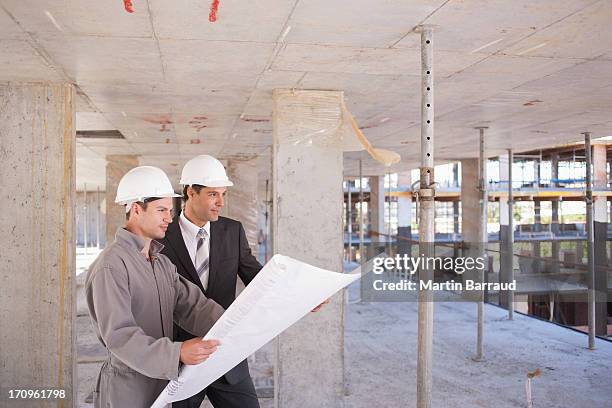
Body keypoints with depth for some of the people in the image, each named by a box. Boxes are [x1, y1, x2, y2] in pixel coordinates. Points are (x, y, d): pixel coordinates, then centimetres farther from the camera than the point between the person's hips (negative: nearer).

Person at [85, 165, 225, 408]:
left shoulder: (163, 263, 11)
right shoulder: (111, 266, -17)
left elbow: (191, 305, -1)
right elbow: (118, 334, -24)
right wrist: (176, 352, -36)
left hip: (161, 382, 8)